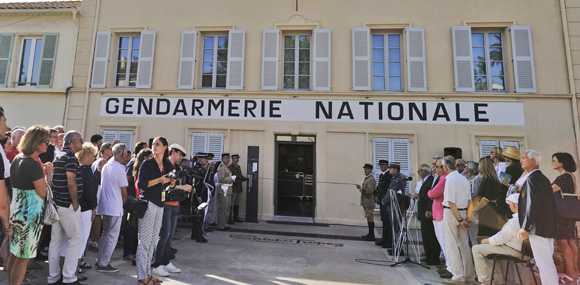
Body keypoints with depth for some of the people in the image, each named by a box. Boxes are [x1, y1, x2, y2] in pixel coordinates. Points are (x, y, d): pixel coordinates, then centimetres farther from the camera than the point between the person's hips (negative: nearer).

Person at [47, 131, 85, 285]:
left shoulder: (58, 156, 14)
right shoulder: (71, 158, -16)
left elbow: (57, 180, 20)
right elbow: (71, 183, -23)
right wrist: (75, 203, -13)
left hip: (56, 203, 9)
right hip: (68, 206, -9)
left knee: (55, 240, 13)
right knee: (76, 239, 1)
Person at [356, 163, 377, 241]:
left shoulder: (371, 179, -15)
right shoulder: (367, 178, 15)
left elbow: (369, 191, -23)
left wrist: (360, 188, -18)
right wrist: (360, 188, 8)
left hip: (369, 202, -10)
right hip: (366, 202, 10)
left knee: (370, 218, -3)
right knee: (369, 218, 15)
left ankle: (371, 236, 5)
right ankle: (370, 234, 25)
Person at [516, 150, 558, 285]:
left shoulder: (532, 178, -15)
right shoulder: (543, 178, 14)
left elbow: (533, 204, -22)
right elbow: (550, 203, 18)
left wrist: (525, 227, -21)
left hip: (538, 227, -10)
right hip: (548, 226, 10)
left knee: (544, 263, -4)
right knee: (548, 261, 19)